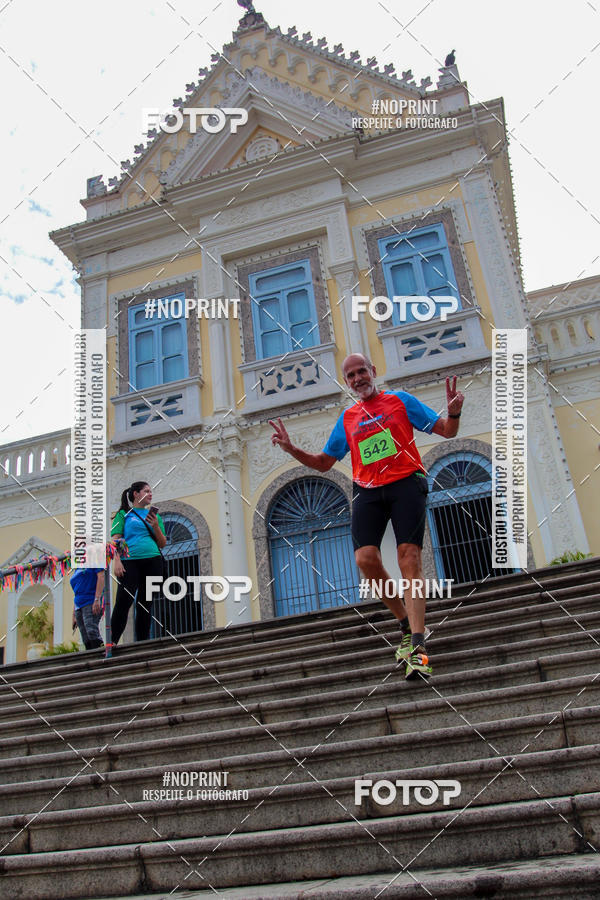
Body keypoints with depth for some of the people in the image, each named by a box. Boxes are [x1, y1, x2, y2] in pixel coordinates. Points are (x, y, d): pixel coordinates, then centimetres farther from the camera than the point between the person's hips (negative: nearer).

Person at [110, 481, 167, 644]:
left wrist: (156, 526, 0)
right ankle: (112, 642, -14)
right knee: (124, 602, -16)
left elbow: (163, 544, 17)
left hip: (153, 562, 4)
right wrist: (116, 561, -13)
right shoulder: (124, 514, 9)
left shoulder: (154, 515, 21)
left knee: (145, 605, 4)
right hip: (130, 561, -4)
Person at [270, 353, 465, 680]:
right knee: (365, 558, -16)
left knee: (409, 559, -15)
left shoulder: (400, 400, 10)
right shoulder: (347, 417, 19)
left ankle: (417, 647, -17)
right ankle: (406, 624, 6)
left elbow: (446, 431, 8)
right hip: (368, 491, 3)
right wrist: (292, 449, 8)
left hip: (406, 484, -3)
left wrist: (453, 412, -14)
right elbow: (323, 463, 22)